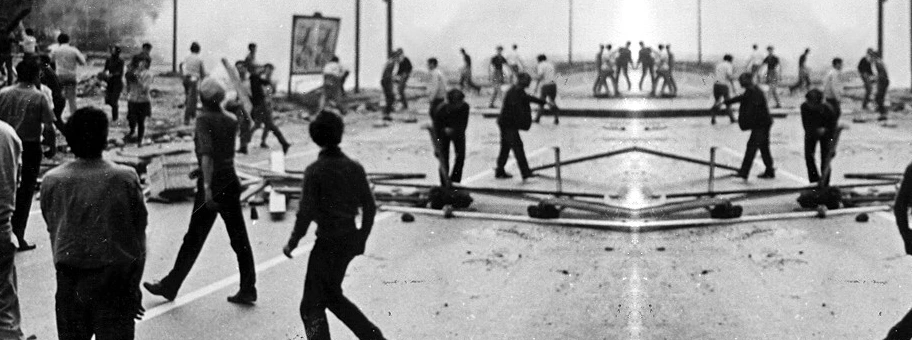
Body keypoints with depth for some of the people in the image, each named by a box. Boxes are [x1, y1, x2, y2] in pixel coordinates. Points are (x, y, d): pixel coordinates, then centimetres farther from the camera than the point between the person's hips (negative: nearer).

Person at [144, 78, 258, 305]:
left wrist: (207, 186, -31)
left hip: (213, 184, -6)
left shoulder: (204, 119, -11)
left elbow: (207, 153, -24)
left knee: (194, 239, 2)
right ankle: (248, 290, 9)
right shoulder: (231, 120, 7)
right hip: (231, 182, 6)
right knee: (239, 239, 7)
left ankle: (170, 286, 13)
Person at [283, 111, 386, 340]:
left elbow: (305, 213, -17)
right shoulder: (354, 168, 0)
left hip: (327, 243, -6)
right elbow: (369, 207, 5)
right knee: (332, 297, 26)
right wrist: (362, 238, 19)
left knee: (312, 306, 5)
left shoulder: (315, 171, -15)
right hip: (350, 240, 6)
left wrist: (292, 243, -4)